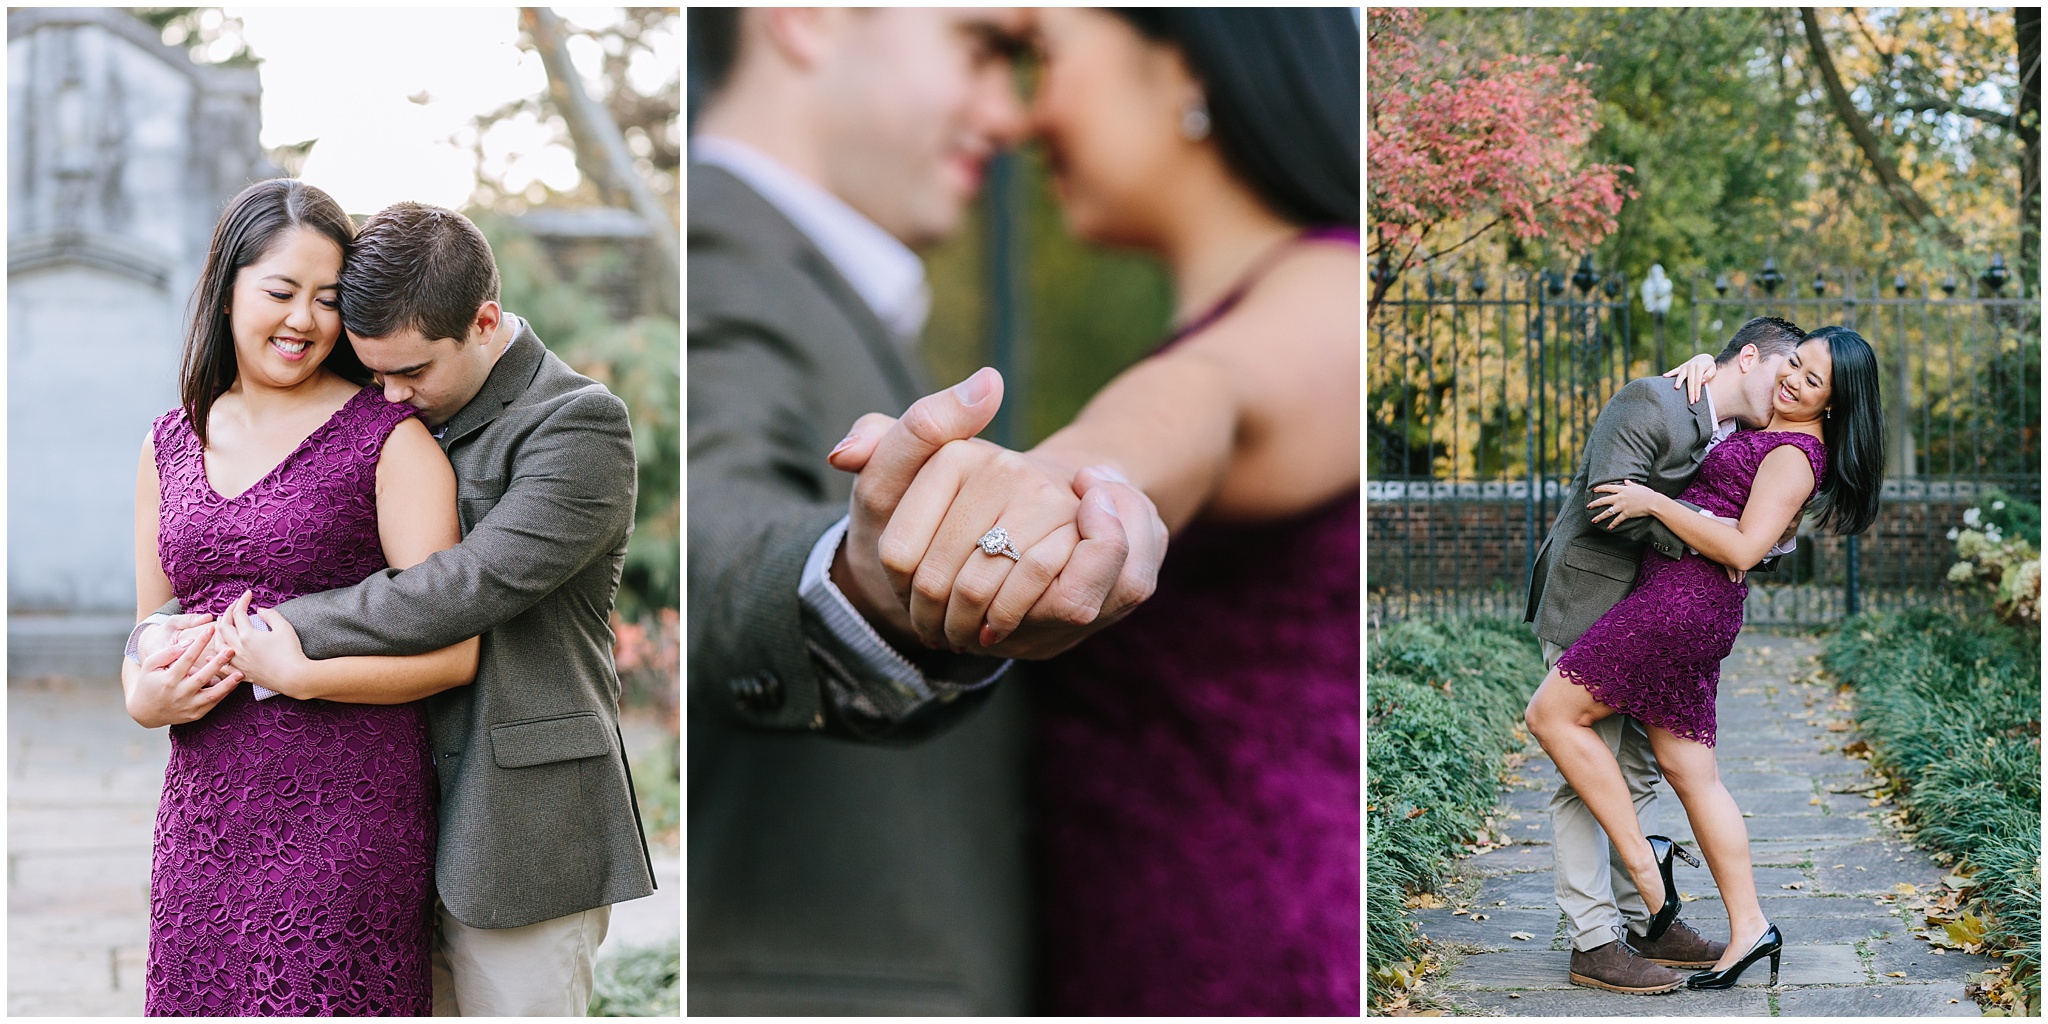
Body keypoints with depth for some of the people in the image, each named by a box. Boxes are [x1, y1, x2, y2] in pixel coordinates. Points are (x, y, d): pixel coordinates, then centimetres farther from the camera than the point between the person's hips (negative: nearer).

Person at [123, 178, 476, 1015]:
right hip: (203, 813, 5)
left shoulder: (389, 438, -4)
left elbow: (450, 650, -10)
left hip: (344, 816, -5)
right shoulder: (172, 444, 13)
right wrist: (146, 697, -2)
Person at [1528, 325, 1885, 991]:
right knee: (1691, 772, 10)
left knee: (1553, 714, -8)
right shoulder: (1767, 431, 18)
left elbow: (1743, 549, -19)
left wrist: (1655, 503, -17)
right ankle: (1749, 928, 11)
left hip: (1683, 598, -10)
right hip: (1697, 609, 10)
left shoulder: (1794, 455, -10)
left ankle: (1641, 858, -2)